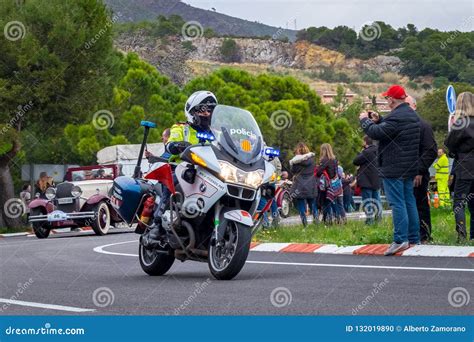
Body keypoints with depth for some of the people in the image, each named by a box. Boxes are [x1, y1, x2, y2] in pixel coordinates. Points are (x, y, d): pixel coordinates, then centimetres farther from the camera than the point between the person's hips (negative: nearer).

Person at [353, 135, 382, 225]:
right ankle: (378, 217, 15)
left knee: (367, 201, -4)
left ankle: (369, 219, -7)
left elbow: (355, 161, -13)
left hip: (367, 182, -8)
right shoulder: (377, 152, 9)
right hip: (376, 181, 8)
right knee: (376, 200, 14)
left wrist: (360, 153, 1)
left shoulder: (366, 152, -17)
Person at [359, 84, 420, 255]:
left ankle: (400, 240, -11)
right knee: (409, 201, 13)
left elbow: (376, 133, -20)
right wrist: (378, 119, 16)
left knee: (397, 203, -9)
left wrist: (365, 120, -3)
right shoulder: (412, 115, 13)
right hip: (410, 168, 10)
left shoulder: (396, 117, -20)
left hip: (394, 169, -10)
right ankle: (414, 238, 16)